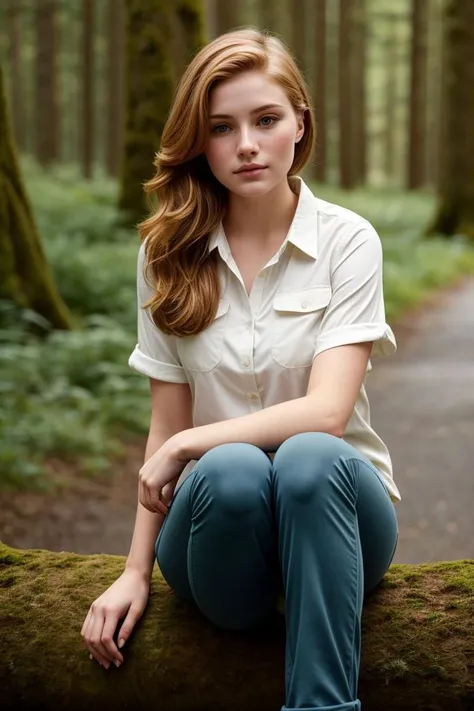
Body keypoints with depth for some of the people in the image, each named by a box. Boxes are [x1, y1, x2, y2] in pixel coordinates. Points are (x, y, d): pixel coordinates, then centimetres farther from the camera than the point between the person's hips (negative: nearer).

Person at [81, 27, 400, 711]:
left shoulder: (347, 240, -5)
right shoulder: (169, 253, 3)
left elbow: (327, 411, -14)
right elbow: (168, 426, 6)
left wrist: (187, 446, -14)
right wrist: (136, 570, 1)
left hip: (329, 502, -1)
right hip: (220, 515, 1)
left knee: (310, 457, -37)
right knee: (230, 470, -35)